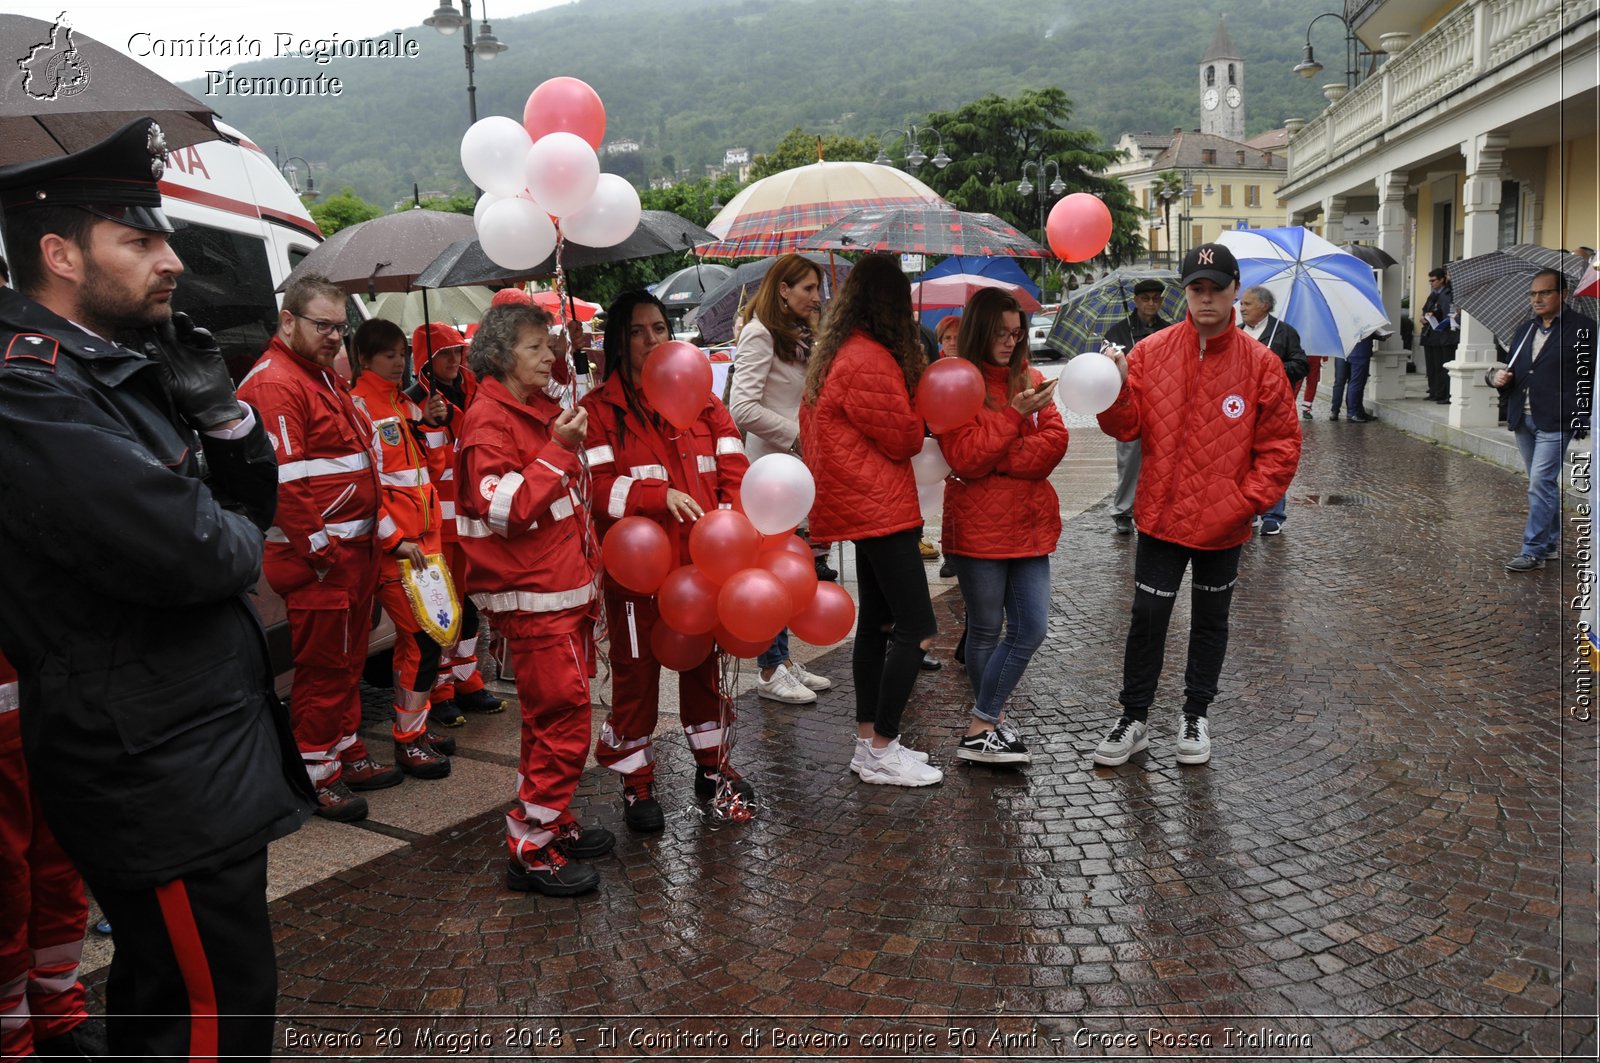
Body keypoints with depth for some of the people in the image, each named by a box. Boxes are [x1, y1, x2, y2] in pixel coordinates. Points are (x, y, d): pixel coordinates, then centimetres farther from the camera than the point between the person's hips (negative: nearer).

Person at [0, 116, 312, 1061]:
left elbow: (253, 501, 11)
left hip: (202, 746, 9)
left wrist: (218, 406, -7)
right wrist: (241, 544, -6)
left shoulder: (125, 370, 10)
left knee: (162, 985, 24)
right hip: (160, 776, -9)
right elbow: (189, 550, -29)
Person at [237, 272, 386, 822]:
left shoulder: (327, 377, 17)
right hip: (318, 555, -10)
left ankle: (347, 753, 32)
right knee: (322, 664, 0)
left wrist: (376, 532, 18)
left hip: (355, 547, 10)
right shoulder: (273, 384, -15)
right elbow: (284, 480, -22)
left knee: (348, 658, 18)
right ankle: (318, 776, 12)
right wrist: (322, 549, -21)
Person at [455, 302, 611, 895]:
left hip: (567, 589, 9)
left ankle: (553, 822, 27)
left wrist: (589, 569, 23)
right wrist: (559, 452, -22)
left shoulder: (543, 410, 16)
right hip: (532, 595, -9)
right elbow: (505, 508, -21)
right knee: (563, 717, -9)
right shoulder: (489, 419, -11)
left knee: (553, 714, 15)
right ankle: (531, 848, 1)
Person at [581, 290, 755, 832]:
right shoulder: (599, 408, -4)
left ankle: (712, 766, 36)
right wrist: (661, 496, -26)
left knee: (703, 664, 18)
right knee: (636, 672, 6)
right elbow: (596, 486, -14)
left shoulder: (700, 398, 9)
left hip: (701, 561, 4)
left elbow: (732, 465, 3)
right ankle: (637, 785, 21)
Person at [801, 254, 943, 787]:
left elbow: (811, 424, 17)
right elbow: (903, 439, -11)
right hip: (880, 508, -11)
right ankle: (881, 752, -1)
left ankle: (869, 742, 21)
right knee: (914, 625, -7)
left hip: (860, 507, 11)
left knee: (876, 621, 14)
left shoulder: (834, 353, 12)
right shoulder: (870, 361, -18)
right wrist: (917, 402, 6)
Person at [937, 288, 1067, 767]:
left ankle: (983, 727, 11)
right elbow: (965, 459, -13)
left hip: (1030, 524, 5)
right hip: (979, 527, -5)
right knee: (985, 631, 7)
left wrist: (996, 460, -12)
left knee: (1030, 629, 2)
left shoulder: (1030, 379, 11)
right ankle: (991, 722, 21)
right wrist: (1014, 413, -17)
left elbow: (1054, 442, -2)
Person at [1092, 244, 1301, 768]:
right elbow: (1128, 426, -4)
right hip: (1162, 515, 0)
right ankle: (1134, 718, 19)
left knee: (1210, 620, 15)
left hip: (1223, 524, 0)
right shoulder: (1150, 352, -3)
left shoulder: (1260, 363, -5)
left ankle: (1196, 716, 31)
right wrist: (1117, 389, -23)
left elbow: (1282, 446, -2)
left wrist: (1246, 501, -11)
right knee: (1147, 618, 3)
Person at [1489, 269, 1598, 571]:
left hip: (1556, 421, -6)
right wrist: (1498, 377, -1)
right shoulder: (1525, 331, 16)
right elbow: (1512, 372, 22)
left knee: (1541, 482, -12)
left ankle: (1533, 551, -9)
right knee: (1544, 484, 15)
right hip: (1523, 419, 7)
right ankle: (1551, 543, 25)